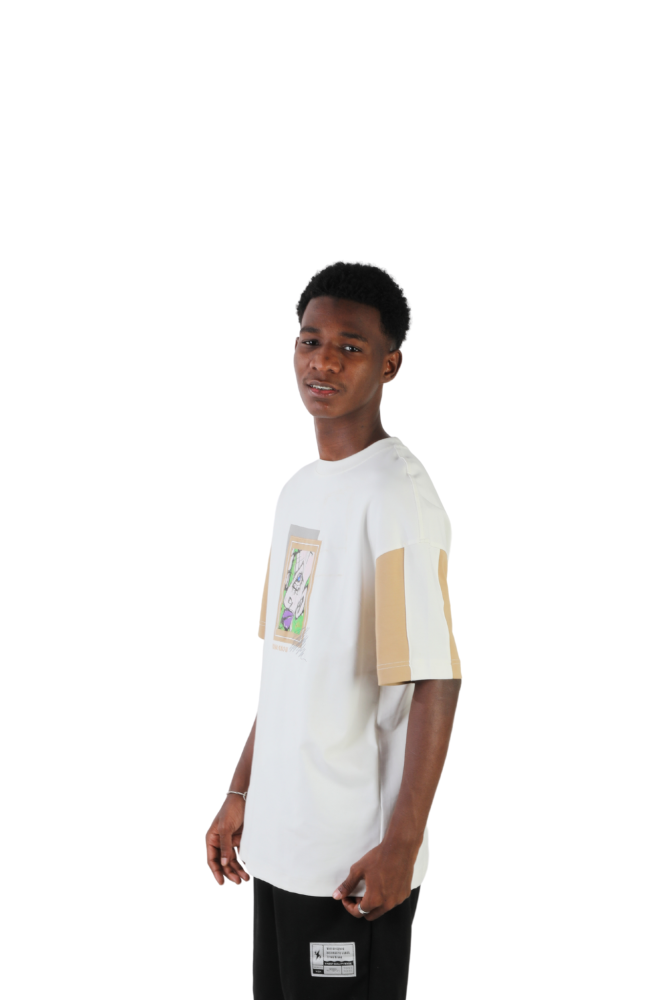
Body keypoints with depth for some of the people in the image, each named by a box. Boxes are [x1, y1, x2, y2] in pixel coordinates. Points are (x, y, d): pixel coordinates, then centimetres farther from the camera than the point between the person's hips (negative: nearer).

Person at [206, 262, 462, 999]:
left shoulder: (396, 495, -15)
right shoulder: (299, 491, 11)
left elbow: (434, 681, -18)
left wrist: (402, 845, -19)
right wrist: (242, 792, 17)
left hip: (355, 856, -8)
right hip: (281, 839, 8)